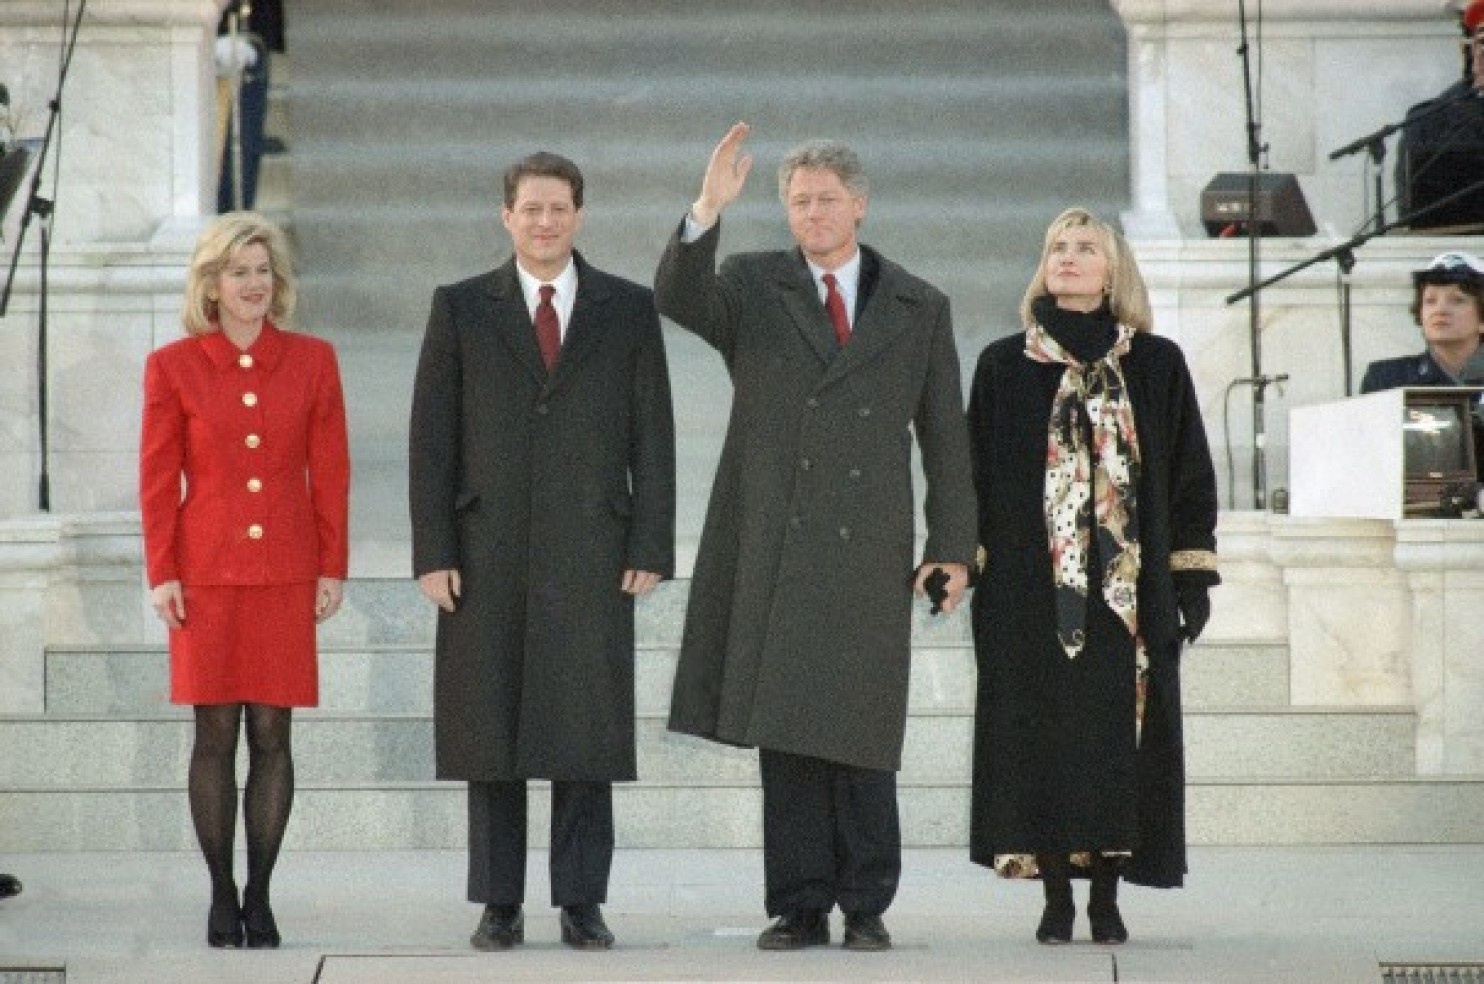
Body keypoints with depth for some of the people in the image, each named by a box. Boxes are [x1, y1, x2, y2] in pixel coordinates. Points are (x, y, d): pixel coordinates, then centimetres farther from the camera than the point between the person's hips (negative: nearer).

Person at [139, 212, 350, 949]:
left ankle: (259, 898, 9)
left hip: (285, 575, 1)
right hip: (207, 574, -1)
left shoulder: (312, 361, 4)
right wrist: (161, 573, -4)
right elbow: (158, 479, 1)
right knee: (215, 733, 2)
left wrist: (332, 568, 1)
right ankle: (221, 896, 10)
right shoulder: (172, 367, 1)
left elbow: (331, 472, 5)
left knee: (272, 734, 2)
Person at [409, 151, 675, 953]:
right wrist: (432, 553, -4)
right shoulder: (461, 309, 6)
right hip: (488, 555, 0)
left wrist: (650, 549, -2)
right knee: (490, 732, 1)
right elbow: (432, 439, 4)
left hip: (591, 555, 0)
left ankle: (582, 904, 7)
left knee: (586, 733, 0)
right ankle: (499, 906, 8)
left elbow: (652, 436, 5)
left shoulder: (629, 309, 7)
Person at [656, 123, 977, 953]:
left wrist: (953, 546, 3)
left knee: (861, 735, 0)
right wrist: (709, 210, -27)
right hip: (773, 549, 0)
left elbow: (945, 437, 9)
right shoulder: (752, 287, 8)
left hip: (869, 552, 0)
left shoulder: (920, 308, 10)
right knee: (786, 733, 2)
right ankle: (799, 907, 7)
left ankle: (866, 906, 7)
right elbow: (679, 299, -13)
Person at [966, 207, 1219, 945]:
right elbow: (975, 475, 7)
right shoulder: (1004, 366, 7)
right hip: (1030, 589, 0)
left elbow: (1191, 475, 7)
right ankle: (1057, 896, 5)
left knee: (1120, 737, -1)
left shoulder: (1157, 366, 7)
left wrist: (1193, 576, 2)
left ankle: (1107, 897, 6)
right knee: (1041, 738, -1)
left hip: (1129, 589, 0)